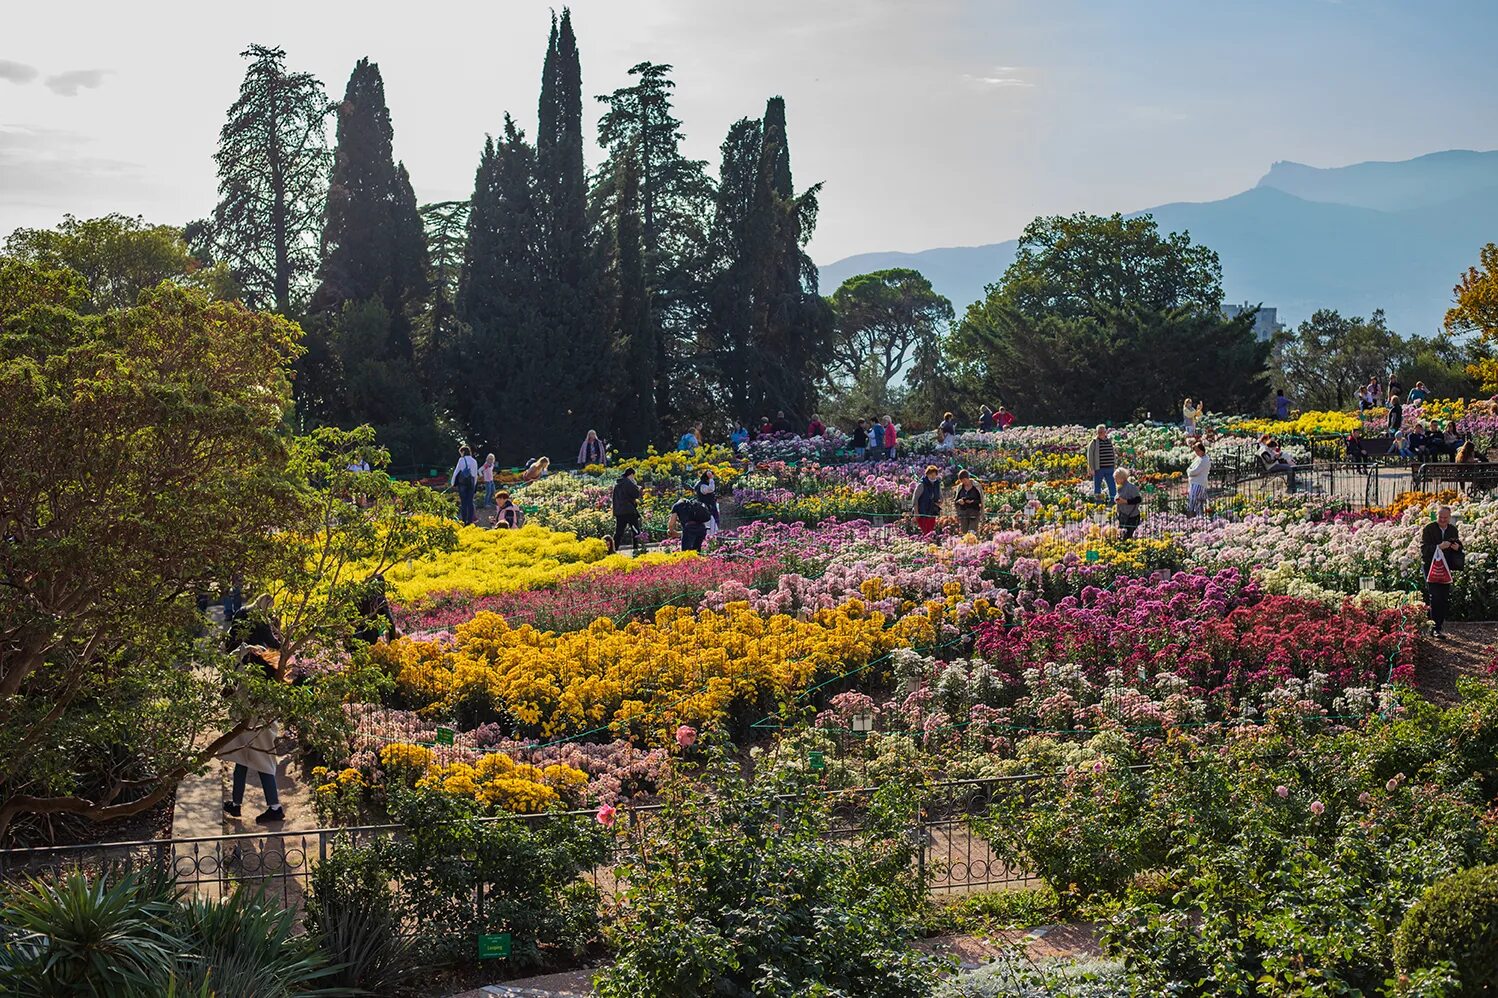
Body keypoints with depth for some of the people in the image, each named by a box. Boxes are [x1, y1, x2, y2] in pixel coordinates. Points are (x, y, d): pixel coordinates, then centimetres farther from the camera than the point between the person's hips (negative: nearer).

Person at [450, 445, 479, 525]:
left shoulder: (462, 460, -5)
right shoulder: (474, 461, 9)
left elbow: (456, 471, -2)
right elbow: (476, 474, 13)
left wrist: (452, 482, 8)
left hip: (463, 482, -4)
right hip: (471, 482, 4)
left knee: (463, 502, -2)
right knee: (470, 502, 6)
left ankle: (464, 521, -3)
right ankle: (470, 520, 6)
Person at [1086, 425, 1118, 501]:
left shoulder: (1109, 441, 13)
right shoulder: (1093, 442, -2)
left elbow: (1114, 453, 23)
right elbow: (1090, 456, -5)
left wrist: (1114, 464, 18)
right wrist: (1091, 468, -10)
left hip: (1109, 468, 4)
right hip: (1099, 469, -4)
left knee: (1112, 485, 5)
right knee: (1097, 485, 4)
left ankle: (1113, 499, 11)